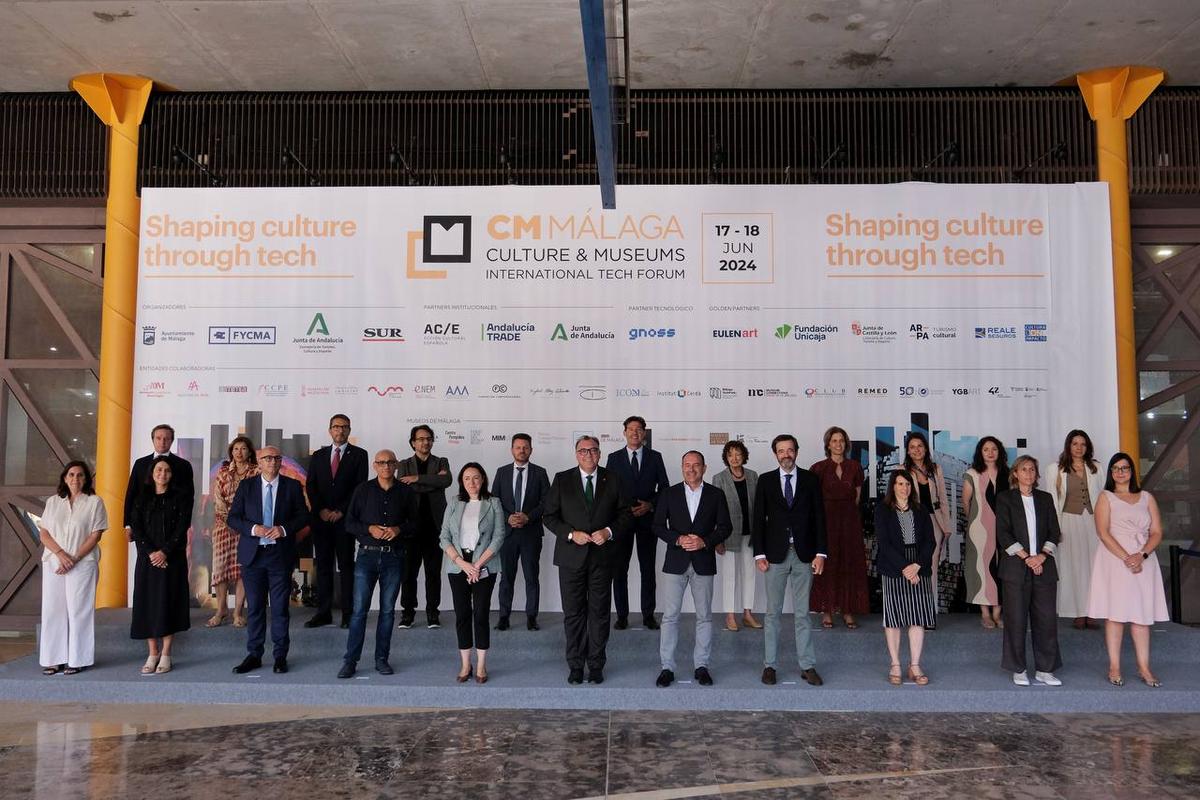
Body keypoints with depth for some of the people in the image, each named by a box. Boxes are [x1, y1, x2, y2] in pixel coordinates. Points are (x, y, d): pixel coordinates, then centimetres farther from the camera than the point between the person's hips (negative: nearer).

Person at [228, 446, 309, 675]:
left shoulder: (292, 486, 4)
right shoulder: (246, 486, 5)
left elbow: (303, 516, 4)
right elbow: (233, 517, 3)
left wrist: (284, 529, -14)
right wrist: (253, 529, -14)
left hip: (281, 554, -1)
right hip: (253, 553, 1)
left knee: (280, 607, 3)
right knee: (254, 607, 6)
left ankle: (280, 655, 12)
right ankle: (254, 655, 15)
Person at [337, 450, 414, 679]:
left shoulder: (405, 492, 6)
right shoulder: (363, 490, 3)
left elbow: (413, 522, 10)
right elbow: (349, 522, 3)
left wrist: (399, 529, -10)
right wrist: (369, 529, -13)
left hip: (393, 557, 1)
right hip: (367, 555, -1)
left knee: (387, 610, 6)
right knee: (359, 609, -3)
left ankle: (382, 659, 15)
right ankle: (350, 660, 4)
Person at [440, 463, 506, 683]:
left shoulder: (493, 503, 2)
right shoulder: (454, 505, 8)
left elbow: (499, 537, -4)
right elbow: (444, 538, 3)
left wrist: (478, 565, -11)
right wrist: (463, 564, -9)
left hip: (484, 568, -2)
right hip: (458, 566, 2)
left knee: (481, 614, -2)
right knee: (462, 614, 4)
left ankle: (481, 665, 8)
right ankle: (465, 664, 14)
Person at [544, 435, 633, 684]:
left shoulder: (612, 481, 4)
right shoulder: (562, 480, 2)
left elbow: (626, 513, 6)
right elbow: (550, 516, 1)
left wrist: (609, 531, -11)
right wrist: (571, 534, -13)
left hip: (602, 555, 1)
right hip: (571, 556, 0)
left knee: (599, 613, 6)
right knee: (573, 613, 5)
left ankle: (596, 665, 17)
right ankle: (575, 665, 16)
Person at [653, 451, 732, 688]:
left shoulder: (716, 495, 4)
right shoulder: (670, 494, 4)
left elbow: (725, 526, 2)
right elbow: (658, 526, 2)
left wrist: (704, 541, -13)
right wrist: (678, 540, -13)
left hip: (703, 562, 1)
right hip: (675, 562, 0)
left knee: (704, 616, 6)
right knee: (670, 615, -1)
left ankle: (701, 666, 16)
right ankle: (667, 667, 7)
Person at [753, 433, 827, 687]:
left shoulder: (810, 480, 4)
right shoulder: (766, 480, 4)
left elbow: (819, 517, 4)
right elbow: (758, 518, 2)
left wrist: (820, 553, -3)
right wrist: (759, 553, -5)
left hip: (804, 553, 0)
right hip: (776, 554, 0)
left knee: (803, 613, 6)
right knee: (773, 612, 5)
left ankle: (807, 666, 12)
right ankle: (769, 665, 13)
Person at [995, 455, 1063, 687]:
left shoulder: (1045, 498, 14)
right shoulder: (1005, 498, 4)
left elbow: (1054, 532, 9)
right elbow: (1003, 534, -4)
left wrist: (1041, 556, -7)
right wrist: (1026, 557, -10)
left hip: (1044, 566, 3)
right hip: (1016, 568, -3)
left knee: (1046, 618, 2)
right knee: (1016, 619, -1)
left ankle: (1044, 669, 12)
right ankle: (1019, 670, 9)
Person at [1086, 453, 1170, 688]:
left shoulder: (1147, 497, 13)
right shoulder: (1106, 497, 6)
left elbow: (1157, 533, 6)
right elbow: (1103, 533, -5)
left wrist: (1141, 555, -11)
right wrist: (1126, 558, -15)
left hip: (1144, 560, 3)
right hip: (1114, 560, -3)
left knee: (1142, 614, 3)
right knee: (1115, 613, -2)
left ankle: (1144, 668, 7)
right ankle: (1114, 667, 1)